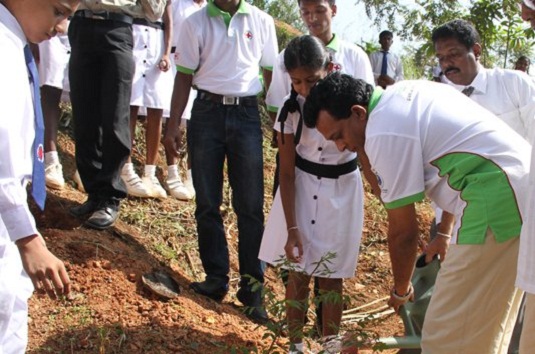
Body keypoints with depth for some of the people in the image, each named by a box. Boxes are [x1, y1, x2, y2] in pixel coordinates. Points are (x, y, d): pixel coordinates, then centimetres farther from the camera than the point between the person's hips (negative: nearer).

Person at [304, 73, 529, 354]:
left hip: (498, 205, -10)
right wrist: (444, 232, 25)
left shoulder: (383, 134, -14)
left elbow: (403, 231, -8)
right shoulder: (403, 92, 14)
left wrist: (400, 290, 10)